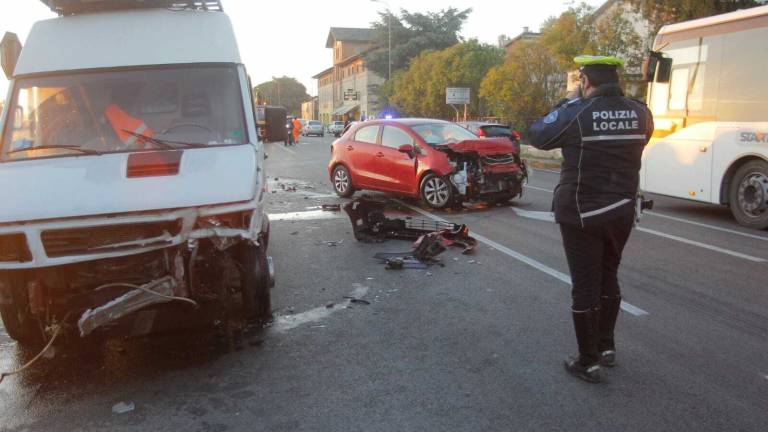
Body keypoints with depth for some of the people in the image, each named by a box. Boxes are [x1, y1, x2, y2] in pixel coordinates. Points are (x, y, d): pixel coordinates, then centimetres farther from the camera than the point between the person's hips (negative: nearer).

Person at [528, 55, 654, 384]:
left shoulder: (576, 113, -15)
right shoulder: (640, 113, 0)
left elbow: (537, 136, -2)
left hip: (582, 214, -5)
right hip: (621, 212, 6)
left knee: (585, 285, 3)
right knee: (608, 278, 20)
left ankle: (589, 362, 12)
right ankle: (606, 347, 34)